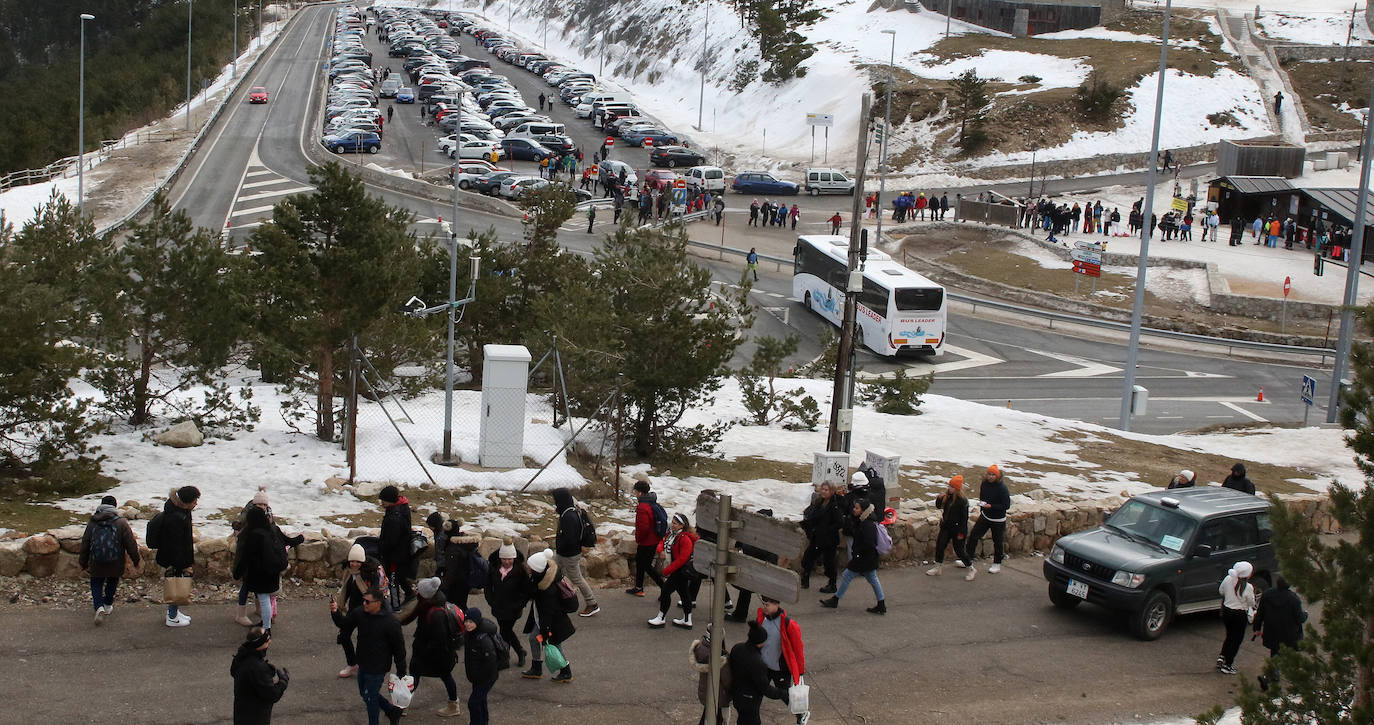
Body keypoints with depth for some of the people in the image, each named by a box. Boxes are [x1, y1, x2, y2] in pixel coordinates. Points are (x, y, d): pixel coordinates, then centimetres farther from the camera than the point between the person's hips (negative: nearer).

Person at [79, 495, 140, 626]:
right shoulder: (121, 523, -9)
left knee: (96, 584, 11)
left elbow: (85, 544, 5)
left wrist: (83, 563, 17)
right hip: (115, 564, 0)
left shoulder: (92, 522, -2)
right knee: (112, 581, 24)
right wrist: (135, 561, 4)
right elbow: (131, 544, -7)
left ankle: (99, 608, -12)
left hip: (96, 564, 0)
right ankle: (108, 606, 35)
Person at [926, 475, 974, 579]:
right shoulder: (947, 497, 0)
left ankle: (971, 569, 22)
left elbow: (964, 518, -17)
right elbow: (939, 506, 13)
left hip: (956, 528, -7)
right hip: (946, 527, 7)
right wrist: (939, 498, -8)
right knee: (939, 546, 7)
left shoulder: (962, 501, -19)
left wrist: (961, 532, -17)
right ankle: (937, 568, 21)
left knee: (959, 549, 3)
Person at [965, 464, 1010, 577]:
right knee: (973, 536, 2)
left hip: (998, 520, -5)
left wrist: (990, 506, -26)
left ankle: (997, 564, 28)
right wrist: (982, 509, 12)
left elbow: (1007, 505, -21)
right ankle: (968, 560, 14)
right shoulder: (984, 484, -5)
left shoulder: (1002, 488, -22)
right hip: (985, 516, 5)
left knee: (997, 542, 9)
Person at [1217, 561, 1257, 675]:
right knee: (1236, 640, 9)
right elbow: (1251, 603, -10)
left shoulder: (1228, 579, -9)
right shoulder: (1248, 587, -22)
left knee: (1229, 636, 27)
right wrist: (1252, 593, 4)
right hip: (1240, 615, -5)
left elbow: (1221, 591, 7)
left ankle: (1222, 657, 21)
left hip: (1226, 611, 5)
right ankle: (1227, 666, 13)